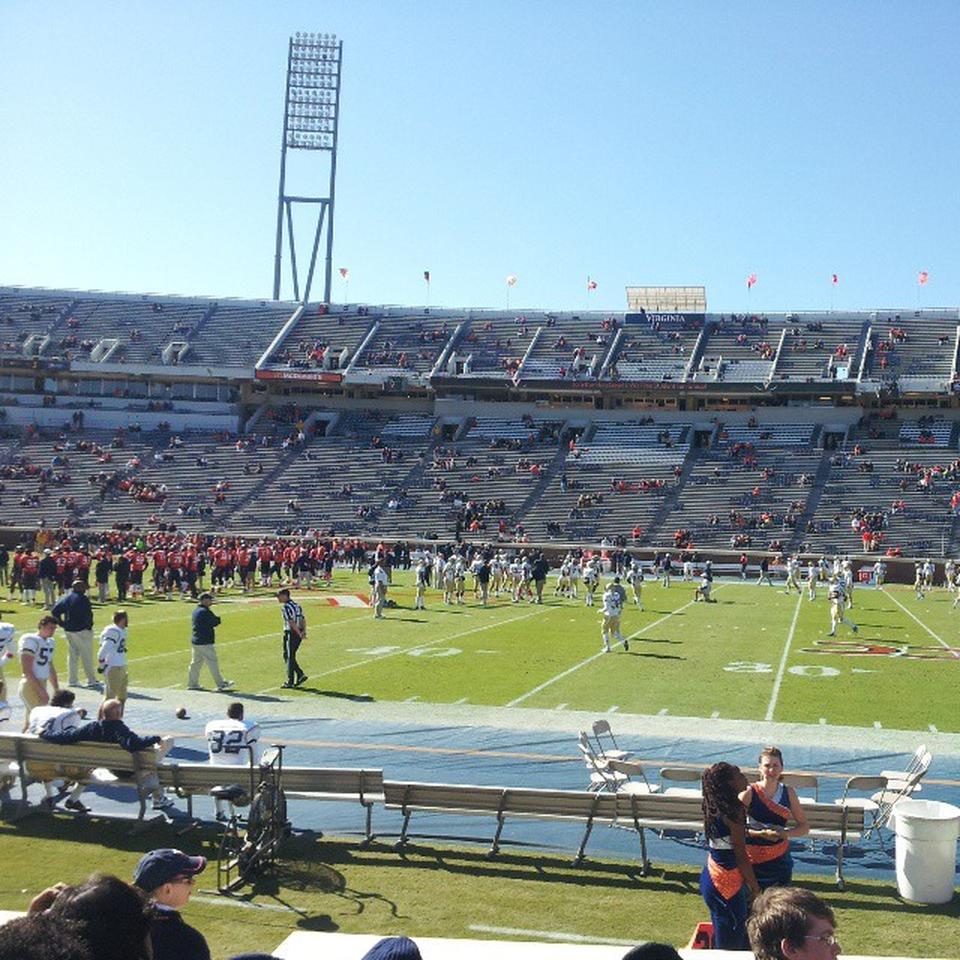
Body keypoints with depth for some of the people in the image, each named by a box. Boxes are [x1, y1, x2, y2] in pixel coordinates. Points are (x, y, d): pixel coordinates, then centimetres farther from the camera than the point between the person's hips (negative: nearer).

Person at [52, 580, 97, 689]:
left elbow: (54, 611, 7)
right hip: (82, 631, -7)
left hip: (68, 630, 7)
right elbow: (88, 614, -21)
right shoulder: (83, 599, -14)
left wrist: (62, 624, 9)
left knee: (72, 655, 14)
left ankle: (72, 680, 15)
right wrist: (89, 626, -7)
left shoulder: (65, 598, 8)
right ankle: (91, 680, 3)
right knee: (87, 656, 0)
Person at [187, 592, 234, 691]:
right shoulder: (205, 612, -18)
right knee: (212, 663, -4)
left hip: (195, 641, 9)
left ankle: (192, 684, 17)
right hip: (205, 642, -9)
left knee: (195, 663, 13)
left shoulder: (196, 610, 13)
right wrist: (217, 619, 6)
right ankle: (221, 684, 1)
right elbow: (215, 622, -17)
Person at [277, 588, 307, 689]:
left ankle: (290, 682, 4)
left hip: (291, 633, -8)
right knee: (288, 656, 17)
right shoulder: (296, 605, 15)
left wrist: (299, 633, -18)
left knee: (289, 657, 0)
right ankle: (300, 675, 11)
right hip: (298, 634, 8)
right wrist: (304, 631, 2)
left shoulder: (286, 607, -13)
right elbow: (303, 619, 11)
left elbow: (291, 622, -21)